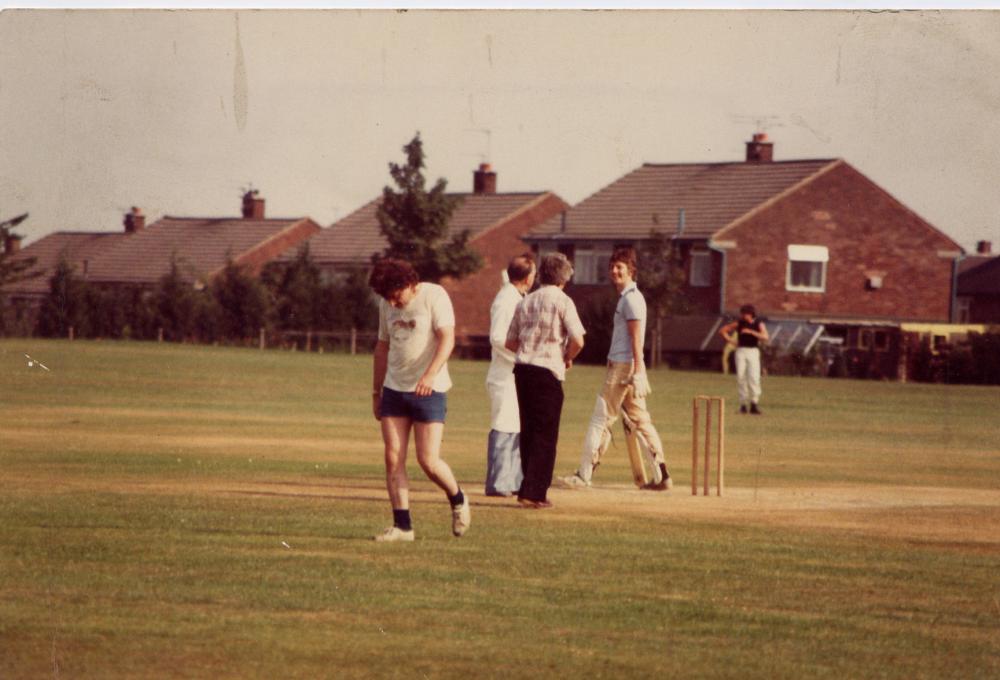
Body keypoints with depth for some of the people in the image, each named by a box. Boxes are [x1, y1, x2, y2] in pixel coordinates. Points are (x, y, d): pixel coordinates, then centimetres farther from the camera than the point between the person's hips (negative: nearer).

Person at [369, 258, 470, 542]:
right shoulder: (386, 305, 10)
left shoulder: (434, 296, -9)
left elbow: (447, 339, -18)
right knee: (393, 459, -3)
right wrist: (376, 391, 20)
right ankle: (402, 526, 2)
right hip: (394, 389, 6)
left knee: (429, 461, -9)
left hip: (429, 390, -6)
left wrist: (430, 374, -33)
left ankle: (458, 500, 19)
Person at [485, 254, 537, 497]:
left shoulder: (517, 299, 15)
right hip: (505, 376, -10)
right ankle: (496, 484, -5)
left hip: (518, 376, 10)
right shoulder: (505, 301, -14)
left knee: (519, 429, 14)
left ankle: (514, 481, 20)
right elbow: (497, 338, -22)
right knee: (504, 430, -7)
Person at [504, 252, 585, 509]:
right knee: (545, 435, -1)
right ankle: (534, 492, -6)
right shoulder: (562, 301, -5)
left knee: (528, 432, 15)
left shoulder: (525, 301, 13)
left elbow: (509, 342, 15)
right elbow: (577, 340, -15)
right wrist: (567, 358, 3)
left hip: (522, 369, 6)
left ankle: (529, 488, 20)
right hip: (548, 372, -6)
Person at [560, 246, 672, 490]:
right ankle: (661, 475, 8)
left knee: (601, 419, -5)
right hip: (622, 367, 10)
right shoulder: (626, 297, 18)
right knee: (640, 421, 9)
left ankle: (584, 475, -3)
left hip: (623, 367, -10)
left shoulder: (631, 298, -12)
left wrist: (637, 372, -25)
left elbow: (636, 338, -19)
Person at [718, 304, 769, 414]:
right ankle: (743, 403, 1)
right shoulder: (739, 323, 6)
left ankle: (754, 404, -12)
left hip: (753, 352, -2)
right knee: (741, 376, -6)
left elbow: (765, 337, -13)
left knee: (753, 376, -15)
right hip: (741, 350, 2)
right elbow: (722, 330, 12)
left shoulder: (759, 324, 2)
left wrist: (751, 332, -21)